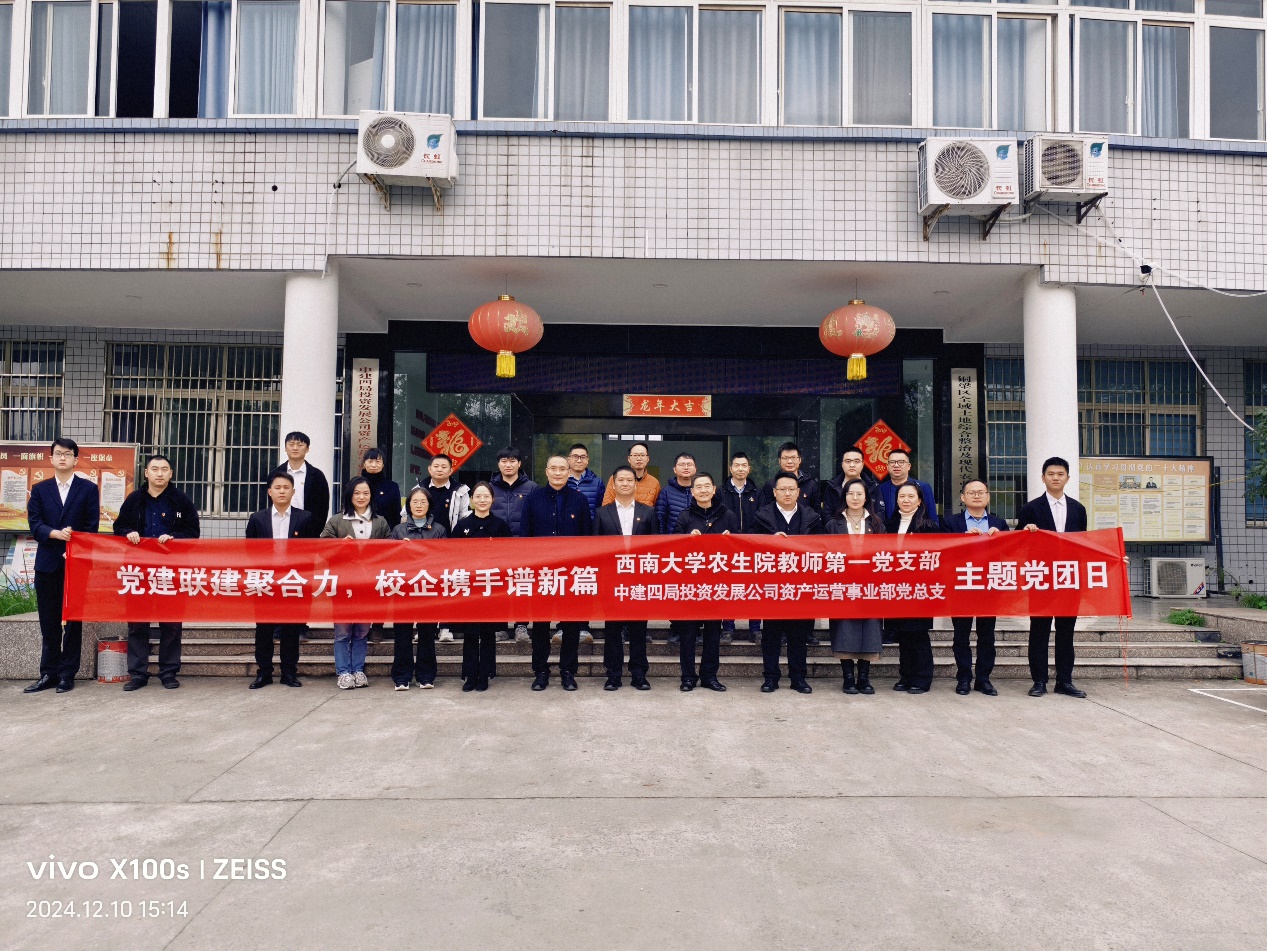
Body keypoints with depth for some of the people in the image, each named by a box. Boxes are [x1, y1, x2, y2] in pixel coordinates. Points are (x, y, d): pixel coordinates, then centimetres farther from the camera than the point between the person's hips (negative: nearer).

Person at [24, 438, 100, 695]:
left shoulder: (88, 489, 5)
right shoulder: (40, 489, 12)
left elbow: (92, 527, -1)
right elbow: (34, 523, 1)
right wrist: (55, 534, -18)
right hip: (47, 563, 2)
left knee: (73, 620, 2)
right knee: (49, 622, 6)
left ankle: (67, 674, 9)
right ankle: (48, 673, 13)